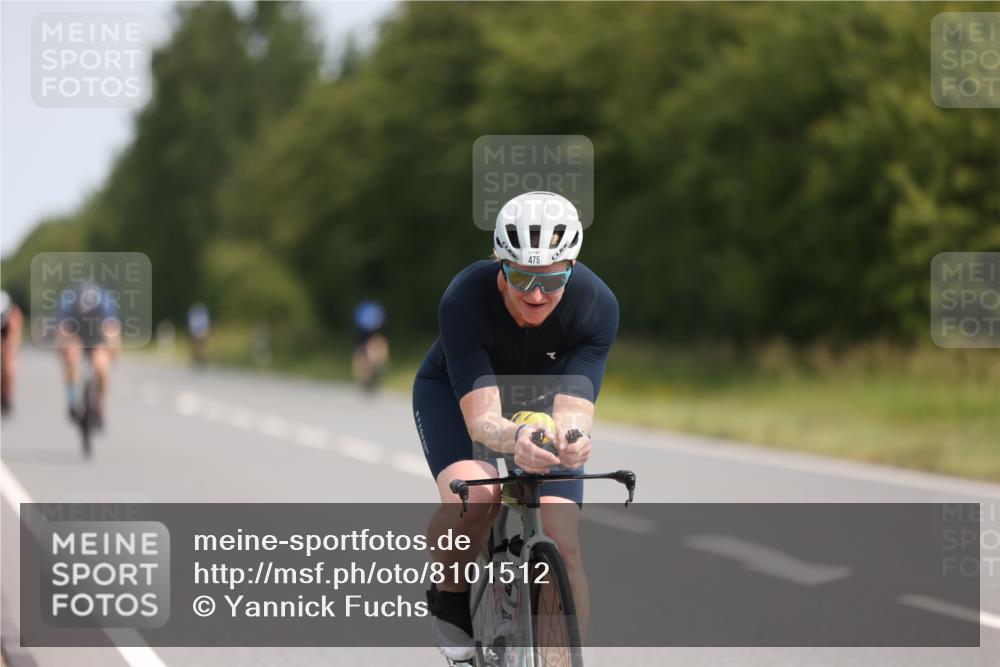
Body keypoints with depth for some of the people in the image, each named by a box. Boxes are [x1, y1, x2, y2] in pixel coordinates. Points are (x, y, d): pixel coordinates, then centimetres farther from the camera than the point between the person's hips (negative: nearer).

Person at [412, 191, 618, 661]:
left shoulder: (597, 306, -32)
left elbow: (572, 410, -38)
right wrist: (514, 440, -65)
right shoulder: (465, 300, -37)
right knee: (473, 498, -32)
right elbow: (482, 421, -42)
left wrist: (571, 438, -63)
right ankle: (451, 595, -3)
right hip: (453, 393, -2)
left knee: (562, 544, -15)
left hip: (541, 399, 2)